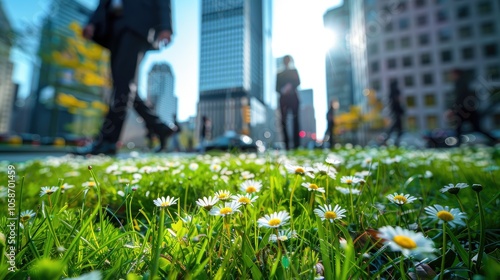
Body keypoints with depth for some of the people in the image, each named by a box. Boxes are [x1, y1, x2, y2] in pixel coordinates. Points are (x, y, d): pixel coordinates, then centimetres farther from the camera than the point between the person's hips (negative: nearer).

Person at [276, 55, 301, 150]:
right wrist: (282, 91, -12)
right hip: (283, 99, 1)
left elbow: (298, 82, 3)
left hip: (293, 98, -1)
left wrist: (290, 86, -17)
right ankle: (286, 143, -11)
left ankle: (296, 143, -9)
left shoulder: (294, 71, 18)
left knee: (295, 120, -8)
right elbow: (277, 88, 10)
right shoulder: (279, 74, 20)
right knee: (283, 121, -11)